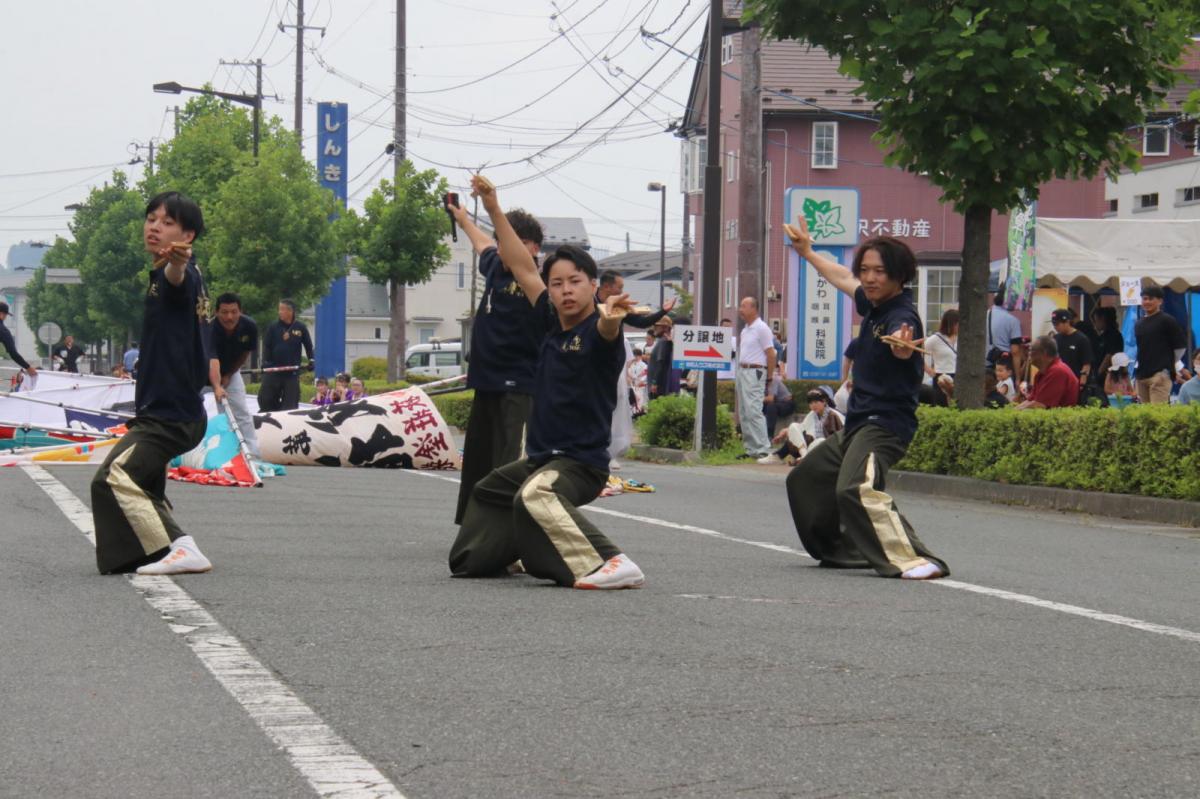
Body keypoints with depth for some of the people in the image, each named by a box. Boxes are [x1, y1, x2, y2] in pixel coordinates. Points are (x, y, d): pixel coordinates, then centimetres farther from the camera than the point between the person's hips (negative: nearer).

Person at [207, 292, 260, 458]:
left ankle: (253, 454, 2)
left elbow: (245, 353, -6)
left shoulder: (249, 327, -25)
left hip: (231, 370, 3)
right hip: (203, 371, -3)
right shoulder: (210, 329, -40)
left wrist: (229, 375, -8)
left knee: (242, 413, 0)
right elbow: (212, 362, -53)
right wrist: (217, 387, -68)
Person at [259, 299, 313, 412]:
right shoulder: (274, 327, 1)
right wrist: (265, 362, -11)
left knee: (291, 404, 2)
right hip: (273, 370, 1)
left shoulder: (300, 327, 1)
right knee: (265, 399, 1)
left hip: (292, 372, 0)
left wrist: (311, 360, -1)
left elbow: (308, 346, 9)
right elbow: (266, 346, 1)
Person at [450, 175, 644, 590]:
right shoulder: (553, 324, 7)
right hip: (541, 458, 10)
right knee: (488, 492, 33)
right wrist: (494, 211, 18)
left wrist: (610, 318, -63)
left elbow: (606, 332, -39)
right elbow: (524, 269, 16)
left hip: (581, 462, -10)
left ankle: (612, 566, -49)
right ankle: (501, 555, 58)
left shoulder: (596, 330, -14)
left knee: (536, 495, -40)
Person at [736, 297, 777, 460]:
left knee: (753, 412, -14)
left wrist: (769, 378, -12)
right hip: (742, 372, 9)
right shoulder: (745, 330, 16)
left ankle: (763, 449, -14)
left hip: (754, 373, -9)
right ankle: (751, 448, 13)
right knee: (744, 413, 9)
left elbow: (771, 355, -12)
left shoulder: (761, 328, -10)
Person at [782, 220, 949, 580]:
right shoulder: (873, 304, 10)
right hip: (857, 424, 11)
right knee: (805, 479, 24)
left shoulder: (901, 316, -17)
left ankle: (913, 560, -43)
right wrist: (807, 252, 43)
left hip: (885, 424, -11)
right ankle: (842, 550, 35)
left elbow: (903, 349, -42)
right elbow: (844, 279, 31)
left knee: (857, 489, -34)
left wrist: (902, 347, -65)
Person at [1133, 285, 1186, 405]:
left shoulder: (1167, 321, -1)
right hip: (1142, 375, 7)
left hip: (1160, 374, -7)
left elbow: (1180, 347, 0)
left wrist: (1168, 365, 2)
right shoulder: (1139, 324, 18)